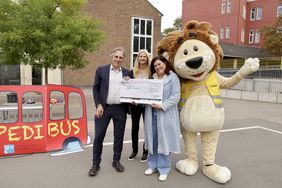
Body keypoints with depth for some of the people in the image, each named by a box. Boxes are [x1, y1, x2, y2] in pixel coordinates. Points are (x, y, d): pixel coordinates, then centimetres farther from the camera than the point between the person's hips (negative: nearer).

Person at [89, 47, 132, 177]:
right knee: (98, 136, 3)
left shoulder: (127, 73, 7)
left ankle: (116, 161, 28)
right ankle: (96, 164, 19)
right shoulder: (101, 70, 3)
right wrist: (98, 105, -7)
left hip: (120, 109, 2)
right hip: (104, 108, -1)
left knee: (119, 136, 11)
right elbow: (95, 88, 2)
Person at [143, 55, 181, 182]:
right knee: (153, 140, 12)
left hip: (165, 115, -5)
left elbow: (176, 96, -11)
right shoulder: (152, 78, 14)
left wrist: (162, 106, -20)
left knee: (164, 141, 3)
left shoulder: (173, 77, -2)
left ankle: (163, 169, 18)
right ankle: (153, 165, 28)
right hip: (151, 113, 5)